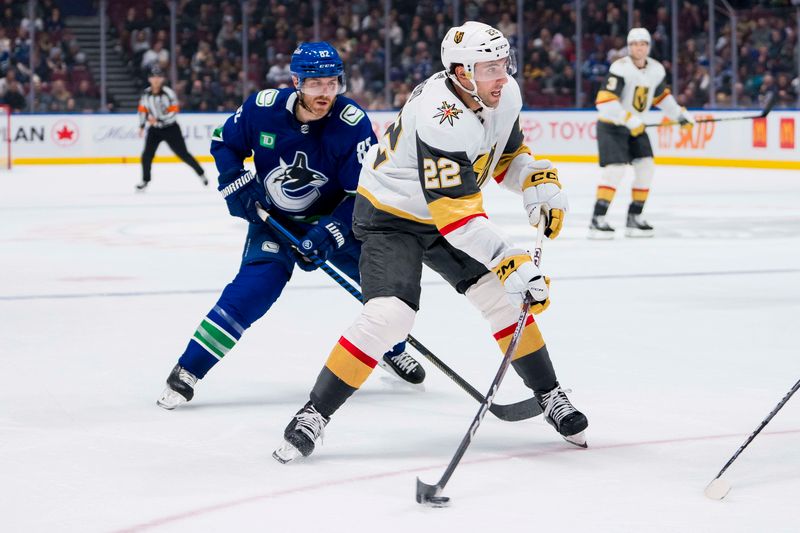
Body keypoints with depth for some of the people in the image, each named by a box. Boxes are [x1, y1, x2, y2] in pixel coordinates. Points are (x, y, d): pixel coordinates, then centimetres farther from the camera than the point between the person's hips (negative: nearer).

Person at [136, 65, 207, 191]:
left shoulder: (168, 93, -19)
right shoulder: (146, 94, -4)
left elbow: (173, 112, -22)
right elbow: (143, 109, 11)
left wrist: (158, 120, -30)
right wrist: (142, 126, 9)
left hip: (171, 128, -4)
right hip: (154, 129, 4)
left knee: (183, 154, 1)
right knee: (147, 155, -6)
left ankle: (200, 173, 19)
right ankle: (145, 180, 12)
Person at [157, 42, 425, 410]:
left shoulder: (353, 123, -23)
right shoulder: (262, 108, -19)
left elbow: (363, 193, -21)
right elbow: (224, 143, 1)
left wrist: (328, 233, -31)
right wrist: (237, 185, -13)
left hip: (333, 218, 1)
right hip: (273, 218, -1)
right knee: (254, 287, -21)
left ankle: (393, 351, 23)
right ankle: (186, 372, -15)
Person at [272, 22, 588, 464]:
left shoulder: (505, 95, -10)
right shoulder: (440, 120, -35)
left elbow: (508, 152, 10)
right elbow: (455, 214, -38)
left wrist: (539, 183, -10)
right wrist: (511, 262, -42)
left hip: (451, 208, 7)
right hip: (390, 214, -7)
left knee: (506, 298, 0)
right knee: (388, 315, -22)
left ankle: (549, 396, 16)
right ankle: (314, 414, -13)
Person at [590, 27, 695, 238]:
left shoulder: (656, 70, 1)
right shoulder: (620, 68, -22)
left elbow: (661, 95, 21)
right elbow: (604, 101, -30)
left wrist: (680, 114, 16)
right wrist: (629, 119, -34)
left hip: (635, 125, 7)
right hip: (611, 125, -7)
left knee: (646, 167, 1)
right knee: (615, 169, -19)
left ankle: (634, 217, 12)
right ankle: (597, 220, -19)